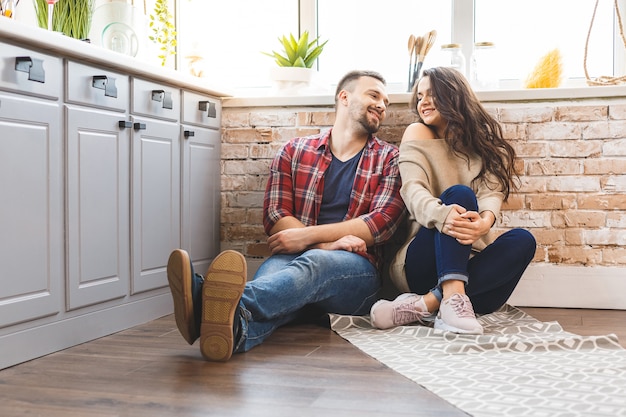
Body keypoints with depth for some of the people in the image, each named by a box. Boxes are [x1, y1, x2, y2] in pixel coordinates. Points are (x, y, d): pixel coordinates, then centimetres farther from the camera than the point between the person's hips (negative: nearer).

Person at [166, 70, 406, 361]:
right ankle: (236, 328, -69)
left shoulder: (390, 159, 14)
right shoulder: (294, 151, 16)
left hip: (356, 272, -1)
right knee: (273, 270, -35)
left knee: (313, 263, -37)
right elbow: (275, 216, 5)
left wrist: (307, 236, -11)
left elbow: (382, 222, -2)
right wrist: (329, 242, -13)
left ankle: (238, 304, -68)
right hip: (296, 258, 2)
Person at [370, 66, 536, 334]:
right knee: (459, 193, -26)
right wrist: (442, 215, -37)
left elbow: (492, 191, -5)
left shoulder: (484, 141, 13)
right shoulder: (418, 134, 6)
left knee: (522, 240, -25)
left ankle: (424, 304, -37)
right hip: (422, 262, -3)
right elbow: (413, 189, -12)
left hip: (470, 263, 3)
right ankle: (452, 299, -44)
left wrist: (484, 221, -31)